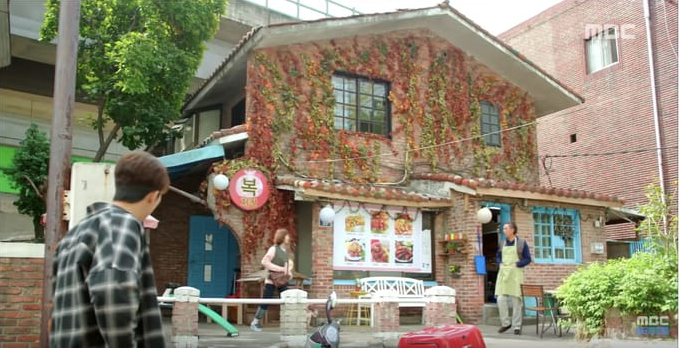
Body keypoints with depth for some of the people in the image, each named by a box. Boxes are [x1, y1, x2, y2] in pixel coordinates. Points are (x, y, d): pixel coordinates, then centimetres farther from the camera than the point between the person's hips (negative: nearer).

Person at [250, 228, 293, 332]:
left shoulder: (285, 251, 10)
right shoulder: (273, 249, -12)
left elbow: (289, 263, 25)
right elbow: (264, 262, -21)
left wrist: (289, 270, 2)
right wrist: (281, 269, -21)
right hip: (271, 280, -7)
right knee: (265, 303, -3)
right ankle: (255, 323, 11)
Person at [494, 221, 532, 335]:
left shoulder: (521, 242, 1)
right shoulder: (502, 243, 12)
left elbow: (527, 259, 0)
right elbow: (498, 256, 23)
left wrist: (516, 264, -12)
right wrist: (500, 264, 2)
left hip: (515, 273, -3)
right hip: (503, 273, 4)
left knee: (516, 300, -1)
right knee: (501, 299, -5)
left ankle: (517, 326, 7)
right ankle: (506, 323, 11)